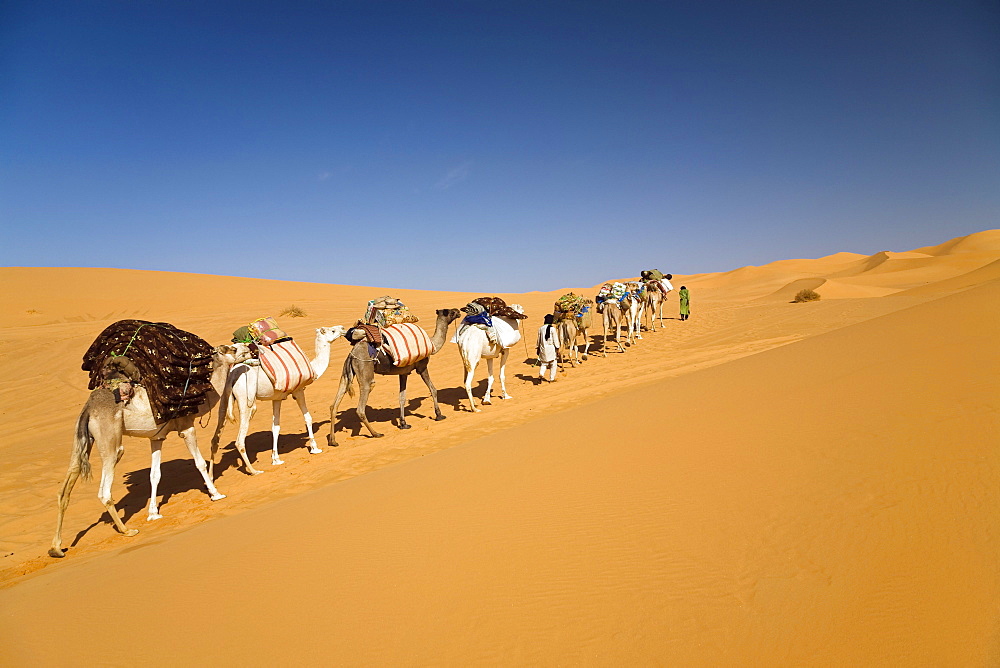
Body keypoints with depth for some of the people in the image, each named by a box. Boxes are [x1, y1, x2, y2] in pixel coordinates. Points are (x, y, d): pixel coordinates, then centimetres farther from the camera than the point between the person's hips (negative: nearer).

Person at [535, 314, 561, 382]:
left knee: (544, 363, 14)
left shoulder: (540, 328, 1)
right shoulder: (552, 328, -11)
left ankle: (541, 374, -9)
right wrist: (557, 348, -1)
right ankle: (551, 378, 11)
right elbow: (555, 339, -8)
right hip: (551, 348, -4)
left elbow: (539, 339, 10)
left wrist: (538, 347, 22)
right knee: (553, 364, 8)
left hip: (543, 348, 4)